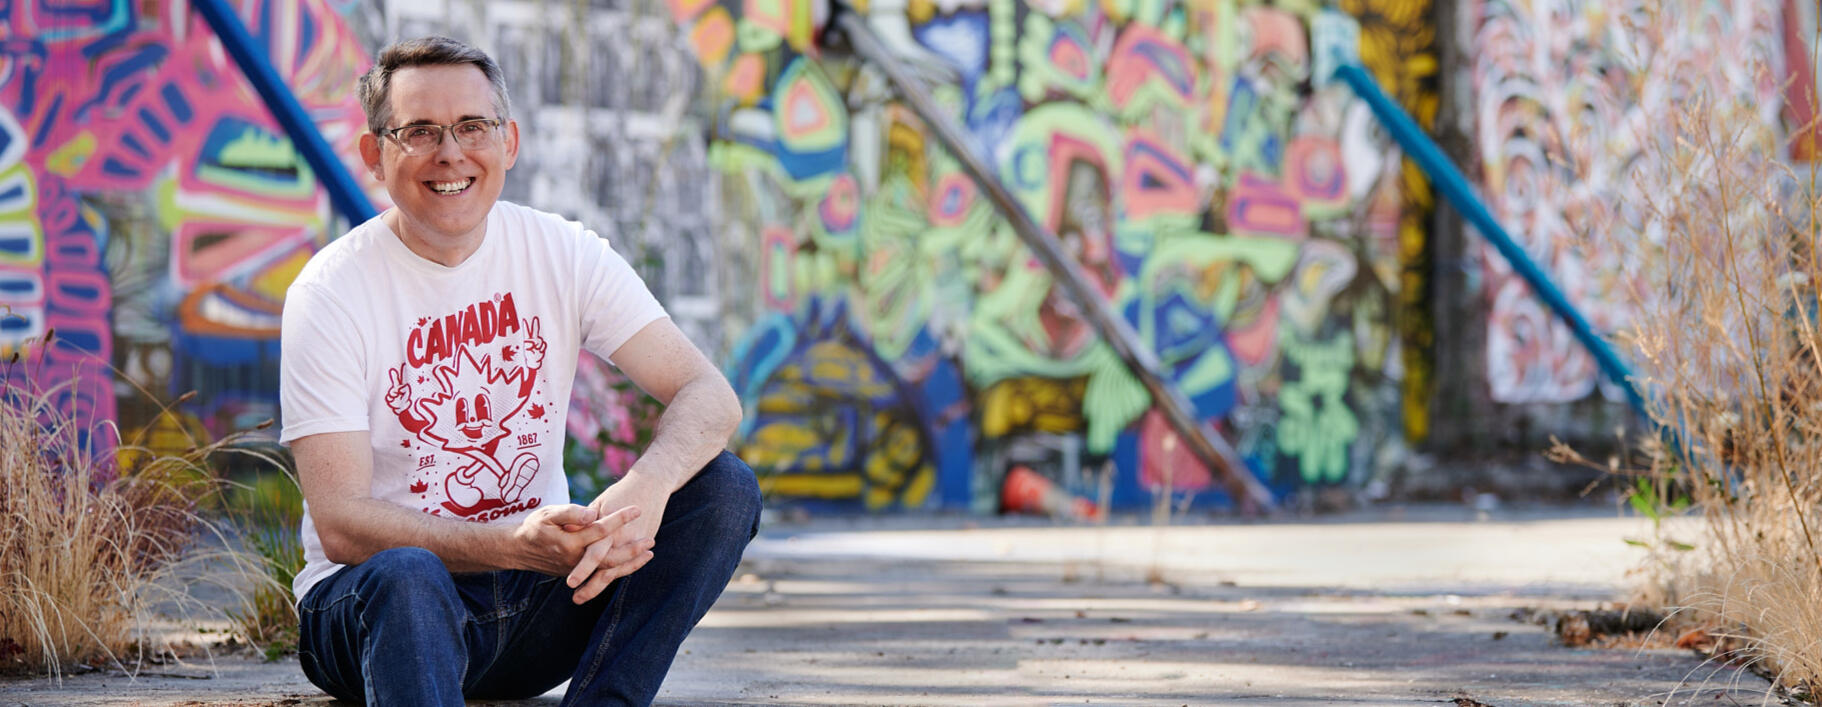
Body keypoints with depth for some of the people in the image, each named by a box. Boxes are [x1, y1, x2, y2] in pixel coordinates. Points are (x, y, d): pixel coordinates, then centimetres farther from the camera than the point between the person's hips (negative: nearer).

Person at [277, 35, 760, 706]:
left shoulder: (563, 254, 0)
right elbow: (340, 525, -18)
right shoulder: (329, 293, -11)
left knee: (723, 487, -16)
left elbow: (710, 395, -8)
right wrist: (517, 544, -33)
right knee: (407, 575, -39)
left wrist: (645, 489, -32)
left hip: (536, 600, 5)